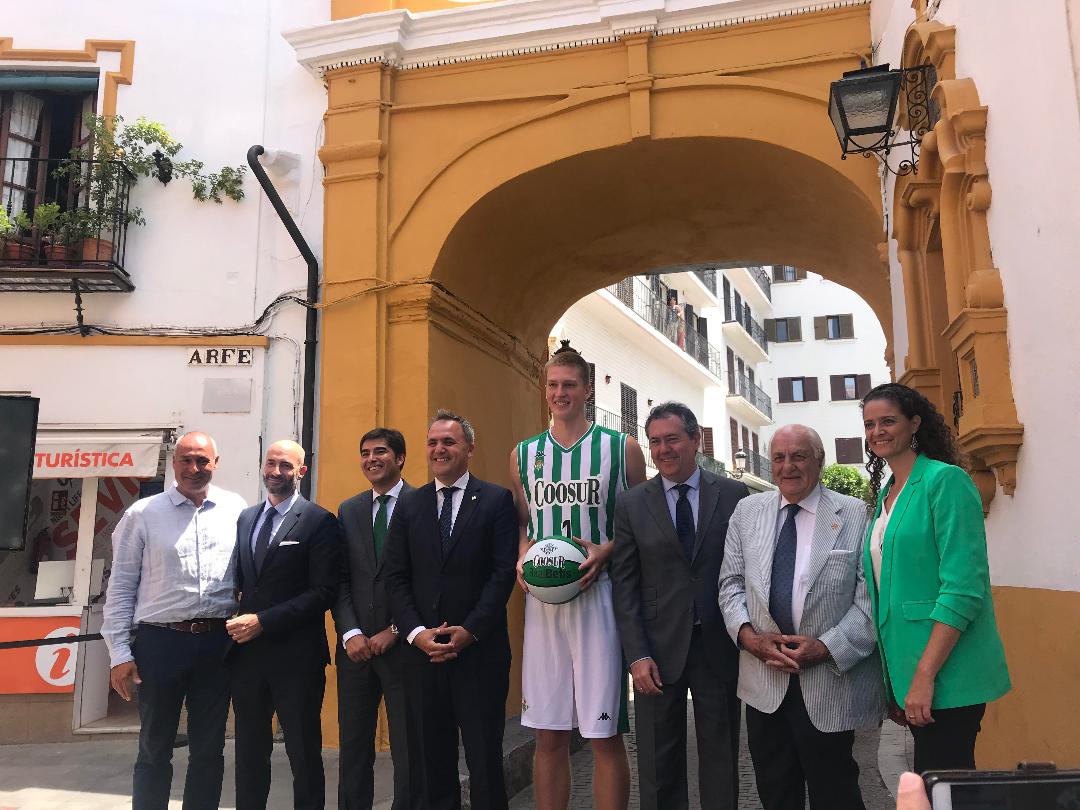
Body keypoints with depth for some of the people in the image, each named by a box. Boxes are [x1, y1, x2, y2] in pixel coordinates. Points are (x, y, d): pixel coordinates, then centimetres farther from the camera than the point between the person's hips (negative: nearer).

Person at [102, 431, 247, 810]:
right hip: (160, 641, -1)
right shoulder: (143, 513, 0)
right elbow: (121, 586, 1)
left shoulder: (236, 509, 3)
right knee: (154, 749, 10)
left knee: (209, 748, 12)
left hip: (219, 642, 2)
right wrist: (119, 653, -2)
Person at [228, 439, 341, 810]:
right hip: (246, 653, 6)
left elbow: (323, 592, -14)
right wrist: (235, 615, -2)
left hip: (295, 656, -5)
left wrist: (262, 621, -17)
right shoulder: (245, 518, 11)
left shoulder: (320, 522, -8)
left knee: (304, 752, 7)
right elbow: (238, 580, 18)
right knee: (249, 752, 17)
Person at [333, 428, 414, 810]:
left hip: (403, 646, -4)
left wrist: (395, 631, -10)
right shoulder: (348, 510, 11)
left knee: (408, 749, 4)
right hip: (356, 646, 4)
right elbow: (340, 581, 7)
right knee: (353, 746, 12)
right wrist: (350, 633, -6)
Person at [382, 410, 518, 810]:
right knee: (428, 760, 10)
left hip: (479, 649, -3)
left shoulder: (497, 500, 0)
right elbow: (395, 577, 6)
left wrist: (469, 631, -13)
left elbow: (504, 572, -6)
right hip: (422, 649, 3)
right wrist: (417, 633, -7)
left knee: (485, 758, 6)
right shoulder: (409, 504, 10)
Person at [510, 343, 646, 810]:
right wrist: (523, 558, 0)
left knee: (605, 735, 2)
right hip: (542, 599, 3)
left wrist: (605, 550, -11)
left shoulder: (622, 449, 2)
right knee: (548, 735, 9)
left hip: (600, 595, -3)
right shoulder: (523, 454, 12)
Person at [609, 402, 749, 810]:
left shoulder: (734, 495, 1)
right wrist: (637, 656, -8)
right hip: (659, 651, 0)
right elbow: (624, 585, -1)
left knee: (721, 759, 12)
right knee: (659, 763, 11)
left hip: (719, 646, 0)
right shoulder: (631, 504, 1)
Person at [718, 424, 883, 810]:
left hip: (829, 682, -3)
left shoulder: (856, 515, -5)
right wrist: (748, 635, -8)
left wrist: (826, 647, -16)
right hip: (763, 680, 3)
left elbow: (871, 599, -8)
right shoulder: (747, 510, 7)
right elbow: (731, 583, 7)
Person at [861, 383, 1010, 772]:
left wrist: (924, 676, -22)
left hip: (946, 675, -8)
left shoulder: (945, 480, -10)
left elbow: (963, 588, -18)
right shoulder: (885, 494, 13)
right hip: (905, 673, 8)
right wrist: (894, 684, 15)